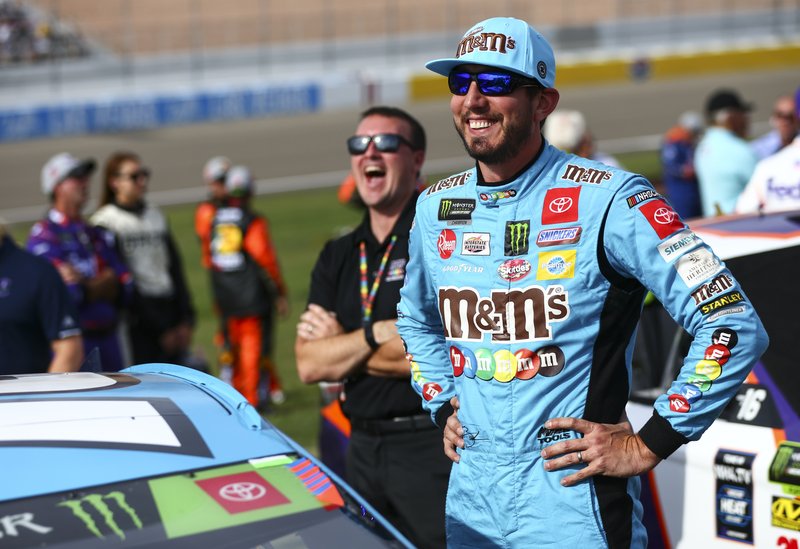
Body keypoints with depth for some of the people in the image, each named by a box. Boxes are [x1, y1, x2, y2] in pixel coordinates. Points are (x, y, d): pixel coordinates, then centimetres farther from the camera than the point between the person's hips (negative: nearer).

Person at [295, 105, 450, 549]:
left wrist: (339, 343, -7)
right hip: (362, 447, 7)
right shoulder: (337, 257, 13)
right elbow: (309, 365, 3)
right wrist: (377, 334, -14)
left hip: (433, 446, -7)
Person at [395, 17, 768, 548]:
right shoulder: (436, 206, 7)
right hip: (469, 498, 6)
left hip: (573, 501, -6)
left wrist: (649, 445, -13)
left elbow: (734, 325, -15)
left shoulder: (606, 200, -12)